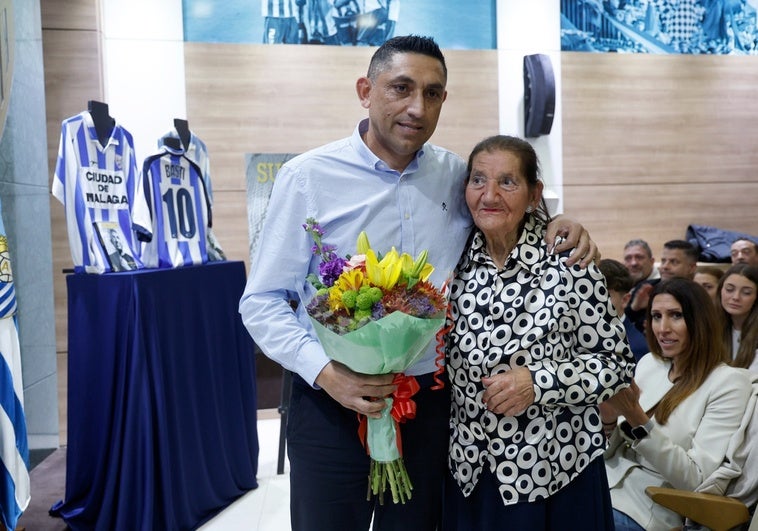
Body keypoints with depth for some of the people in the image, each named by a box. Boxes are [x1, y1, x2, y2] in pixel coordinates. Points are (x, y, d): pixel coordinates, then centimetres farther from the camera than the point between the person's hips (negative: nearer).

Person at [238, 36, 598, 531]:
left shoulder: (458, 175, 2)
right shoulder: (308, 176, -8)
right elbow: (262, 302, -7)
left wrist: (560, 225, -2)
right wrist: (324, 371, -21)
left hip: (430, 403, 4)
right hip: (332, 403, -3)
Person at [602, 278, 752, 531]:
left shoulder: (729, 382, -9)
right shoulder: (648, 363, 6)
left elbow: (696, 480, -16)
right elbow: (612, 452, 11)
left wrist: (636, 418, -26)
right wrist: (608, 418, -11)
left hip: (649, 510, -5)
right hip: (607, 485, 5)